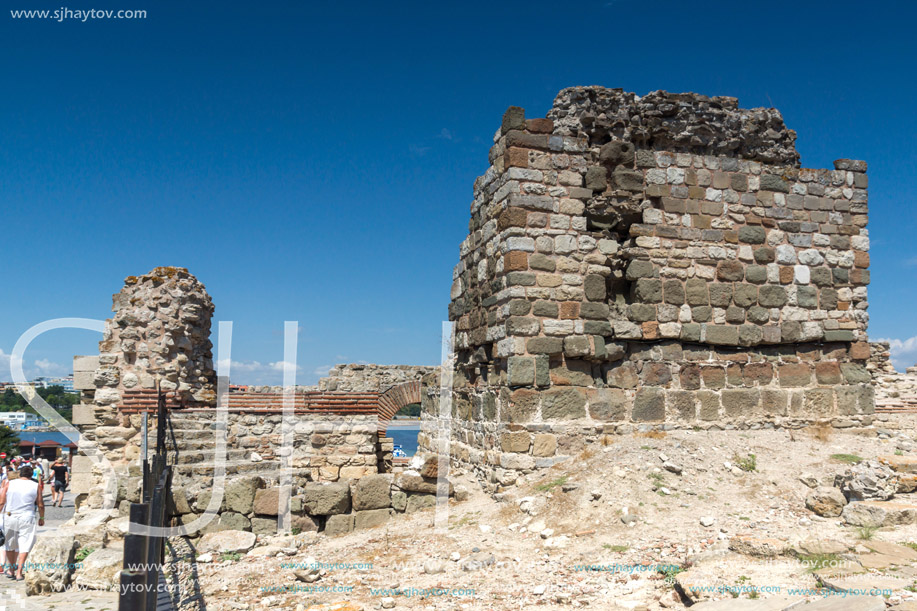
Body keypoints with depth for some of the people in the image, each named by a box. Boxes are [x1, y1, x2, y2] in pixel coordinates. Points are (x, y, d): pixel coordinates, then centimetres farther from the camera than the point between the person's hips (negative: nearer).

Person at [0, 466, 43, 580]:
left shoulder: (10, 484, 1)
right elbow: (40, 505, 2)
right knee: (24, 545, 4)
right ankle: (19, 573, -3)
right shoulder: (36, 486, 0)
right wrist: (41, 518, 15)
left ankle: (11, 570, 30)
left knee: (10, 545, 18)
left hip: (9, 517, 2)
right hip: (26, 518, -2)